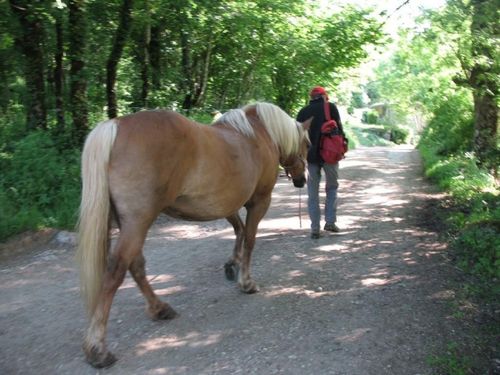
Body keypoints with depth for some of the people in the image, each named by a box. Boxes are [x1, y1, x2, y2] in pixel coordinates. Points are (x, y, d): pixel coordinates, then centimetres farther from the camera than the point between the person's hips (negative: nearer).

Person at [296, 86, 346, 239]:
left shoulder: (303, 112, 11)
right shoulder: (331, 107, 2)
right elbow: (339, 129, -4)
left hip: (311, 156, 2)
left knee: (313, 193, 7)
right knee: (332, 187, 15)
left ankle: (315, 228, 5)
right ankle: (330, 221, 6)